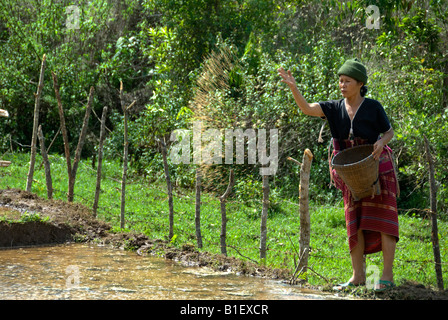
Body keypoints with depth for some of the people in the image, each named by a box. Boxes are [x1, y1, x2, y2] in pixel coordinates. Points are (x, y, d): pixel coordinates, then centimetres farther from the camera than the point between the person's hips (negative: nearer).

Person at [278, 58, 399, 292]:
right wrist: (293, 87, -29)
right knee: (355, 223, 5)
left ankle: (387, 275, -7)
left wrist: (381, 142, -19)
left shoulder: (373, 107, -8)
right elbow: (306, 108, -14)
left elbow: (389, 132, 4)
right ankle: (358, 276, 9)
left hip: (377, 167, -4)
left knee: (382, 219, -8)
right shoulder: (335, 108, -1)